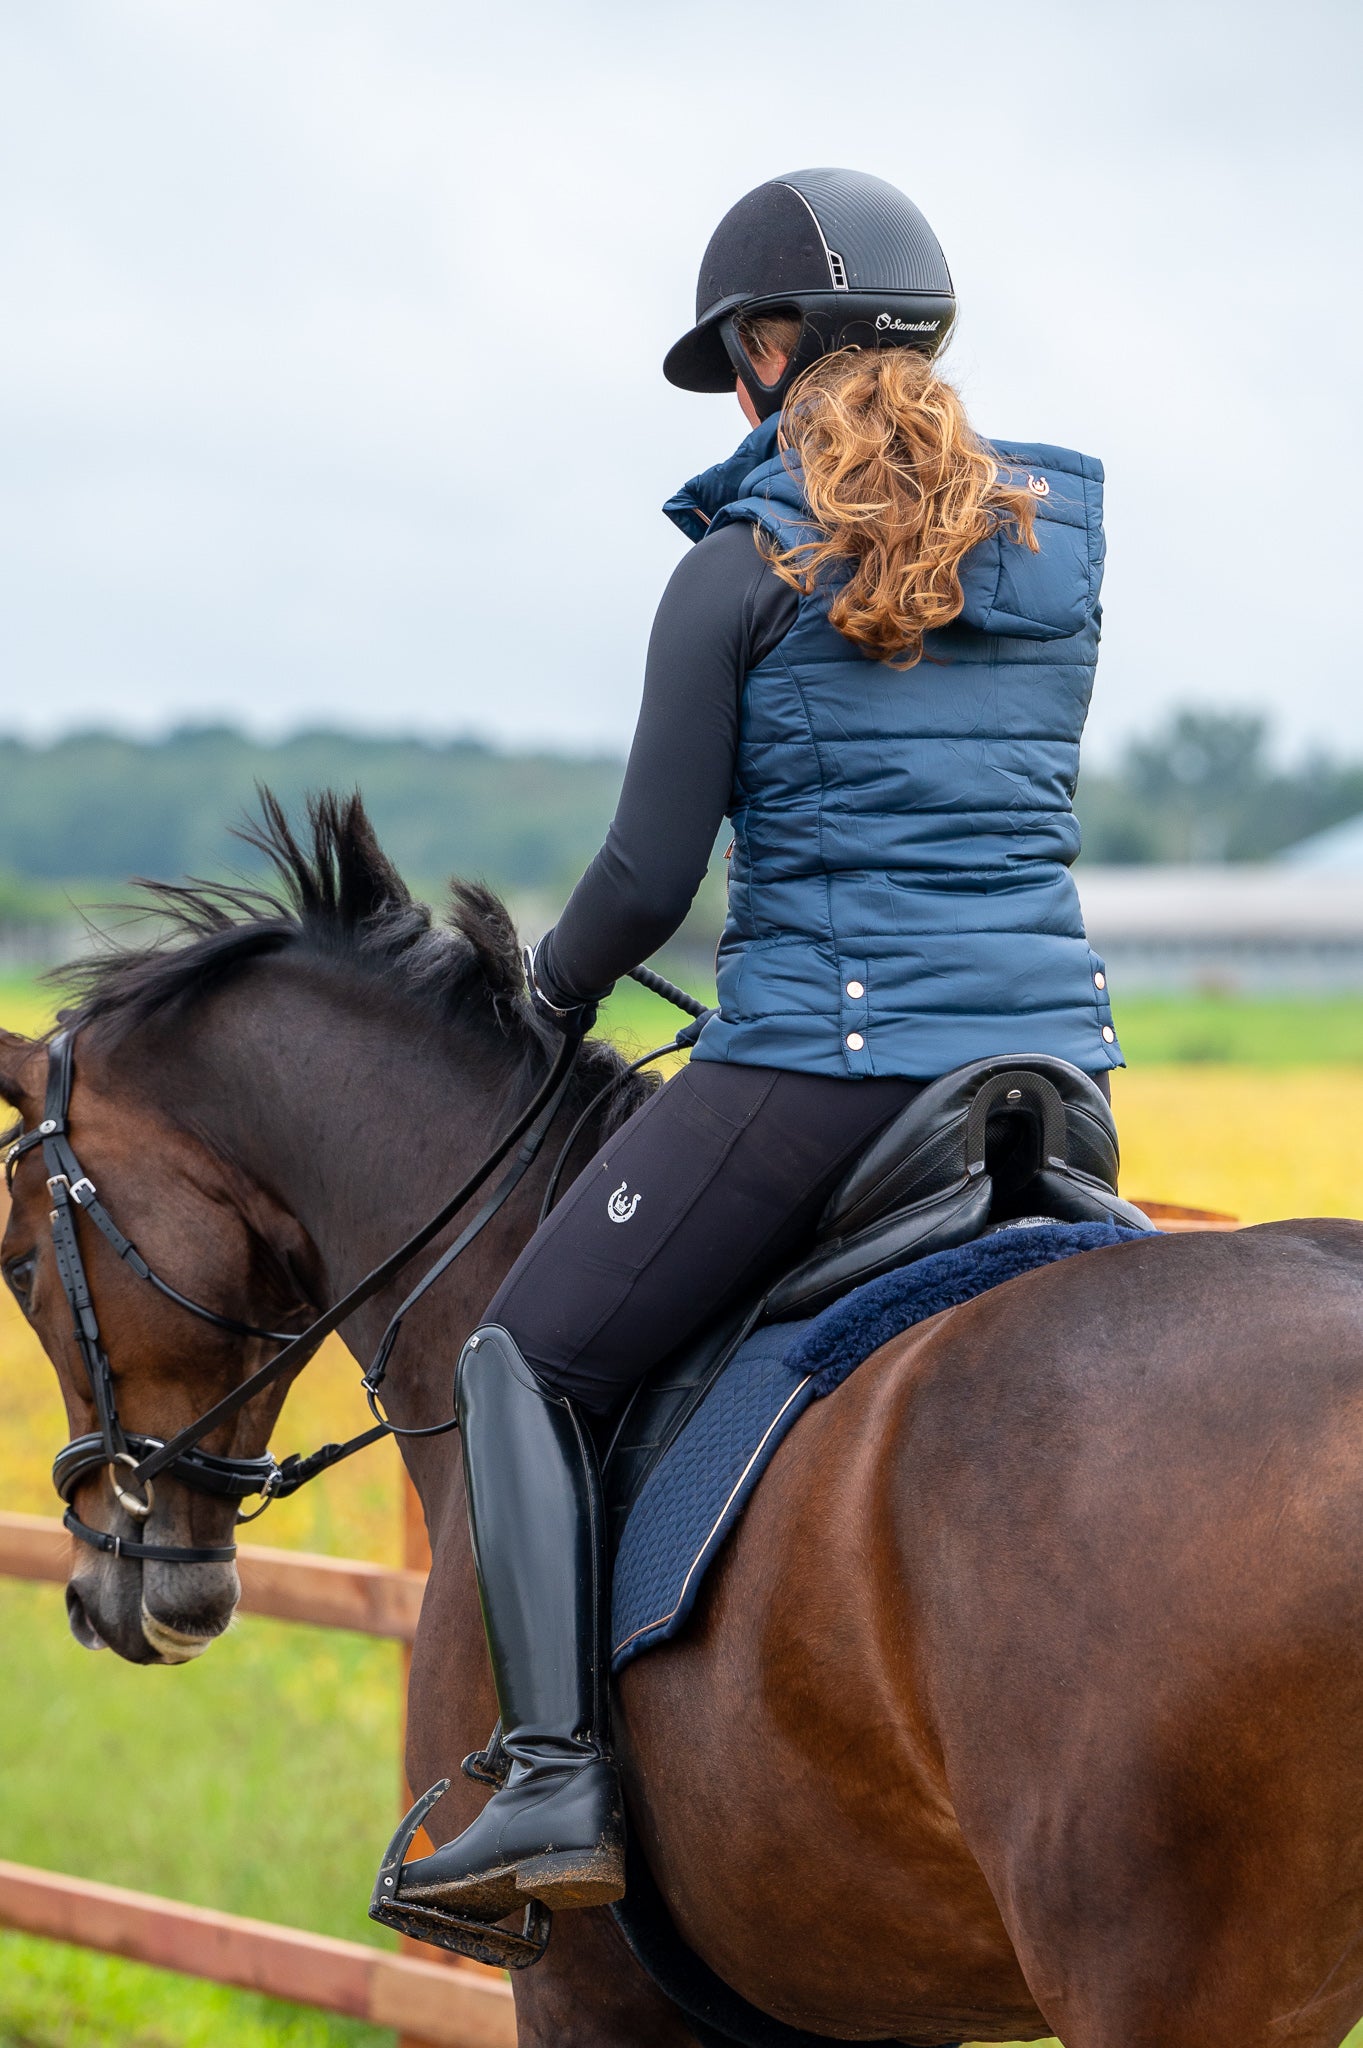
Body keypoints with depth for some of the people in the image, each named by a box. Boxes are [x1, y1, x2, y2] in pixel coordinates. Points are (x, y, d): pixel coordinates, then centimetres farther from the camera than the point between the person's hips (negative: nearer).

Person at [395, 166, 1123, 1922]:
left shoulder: (742, 572, -6)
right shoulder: (1061, 548, 11)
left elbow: (651, 876, -4)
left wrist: (555, 983, 16)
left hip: (815, 1056, -6)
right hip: (1050, 1058, 6)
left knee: (529, 1358, 8)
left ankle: (560, 1778, -7)